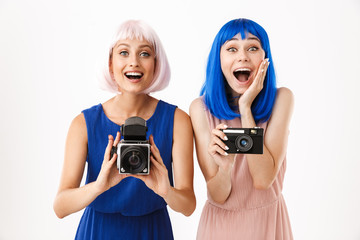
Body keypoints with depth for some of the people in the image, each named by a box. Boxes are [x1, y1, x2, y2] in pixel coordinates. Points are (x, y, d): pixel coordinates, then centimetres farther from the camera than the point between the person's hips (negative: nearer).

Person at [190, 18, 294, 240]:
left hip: (268, 221, 0)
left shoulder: (281, 99, -16)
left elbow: (263, 179, -23)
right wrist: (224, 165, -36)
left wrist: (245, 108, -25)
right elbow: (218, 196, -16)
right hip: (220, 221, 0)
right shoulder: (201, 108, -15)